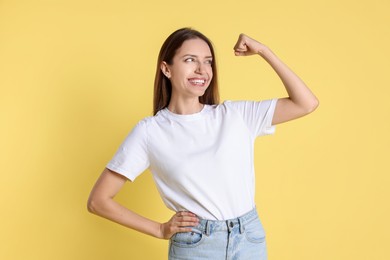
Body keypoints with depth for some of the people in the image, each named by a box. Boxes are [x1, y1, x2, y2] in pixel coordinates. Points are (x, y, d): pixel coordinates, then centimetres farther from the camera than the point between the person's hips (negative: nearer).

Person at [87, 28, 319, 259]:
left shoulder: (235, 114, 0)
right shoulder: (150, 131, -7)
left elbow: (306, 103, -4)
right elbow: (99, 201, -5)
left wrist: (263, 50, -5)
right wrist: (160, 230, -3)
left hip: (250, 240, 3)